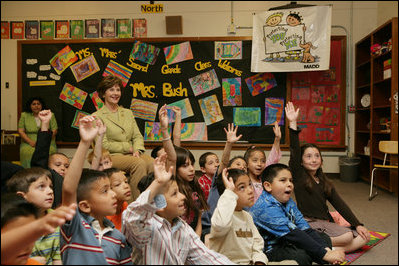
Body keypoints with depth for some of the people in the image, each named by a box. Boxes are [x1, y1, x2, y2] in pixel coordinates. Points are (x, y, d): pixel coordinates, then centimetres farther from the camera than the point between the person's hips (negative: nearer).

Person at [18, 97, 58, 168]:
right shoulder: (24, 115, 13)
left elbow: (54, 131, 4)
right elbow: (21, 131, 7)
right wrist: (30, 142, -9)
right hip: (29, 143, 1)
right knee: (28, 153, -32)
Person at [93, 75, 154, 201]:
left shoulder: (128, 113, 22)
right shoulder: (97, 116, 4)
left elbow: (138, 136, 14)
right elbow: (104, 145, -5)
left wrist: (137, 150, -7)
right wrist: (128, 147, -8)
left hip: (131, 154, 5)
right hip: (111, 157, -5)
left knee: (152, 162, -28)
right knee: (139, 163, -33)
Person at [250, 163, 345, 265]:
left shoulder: (288, 202, 3)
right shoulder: (267, 208, -26)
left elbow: (305, 228, -4)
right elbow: (293, 234, -31)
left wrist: (326, 249, -16)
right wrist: (324, 254, -31)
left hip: (287, 244, 9)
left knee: (324, 238, 10)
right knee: (301, 255, -35)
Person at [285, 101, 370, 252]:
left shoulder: (325, 183, 17)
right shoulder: (298, 176, 0)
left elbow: (340, 205, 11)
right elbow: (294, 151, -14)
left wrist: (357, 224, 0)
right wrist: (293, 123, -23)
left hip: (325, 223, 7)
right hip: (308, 223, -7)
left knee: (364, 237, -10)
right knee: (347, 236, -26)